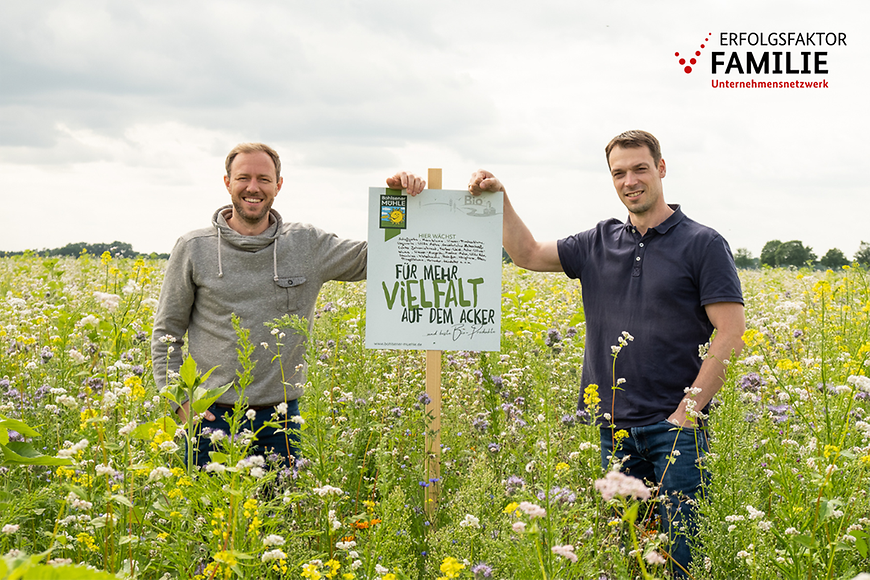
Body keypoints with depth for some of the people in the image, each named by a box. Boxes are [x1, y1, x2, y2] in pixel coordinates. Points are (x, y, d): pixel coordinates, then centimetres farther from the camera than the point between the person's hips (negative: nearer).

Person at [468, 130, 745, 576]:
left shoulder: (703, 245, -3)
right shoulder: (599, 245, 12)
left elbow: (730, 334, -8)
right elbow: (527, 254, 17)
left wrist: (689, 411, -12)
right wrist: (499, 199, 4)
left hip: (675, 427, -5)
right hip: (615, 427, 5)